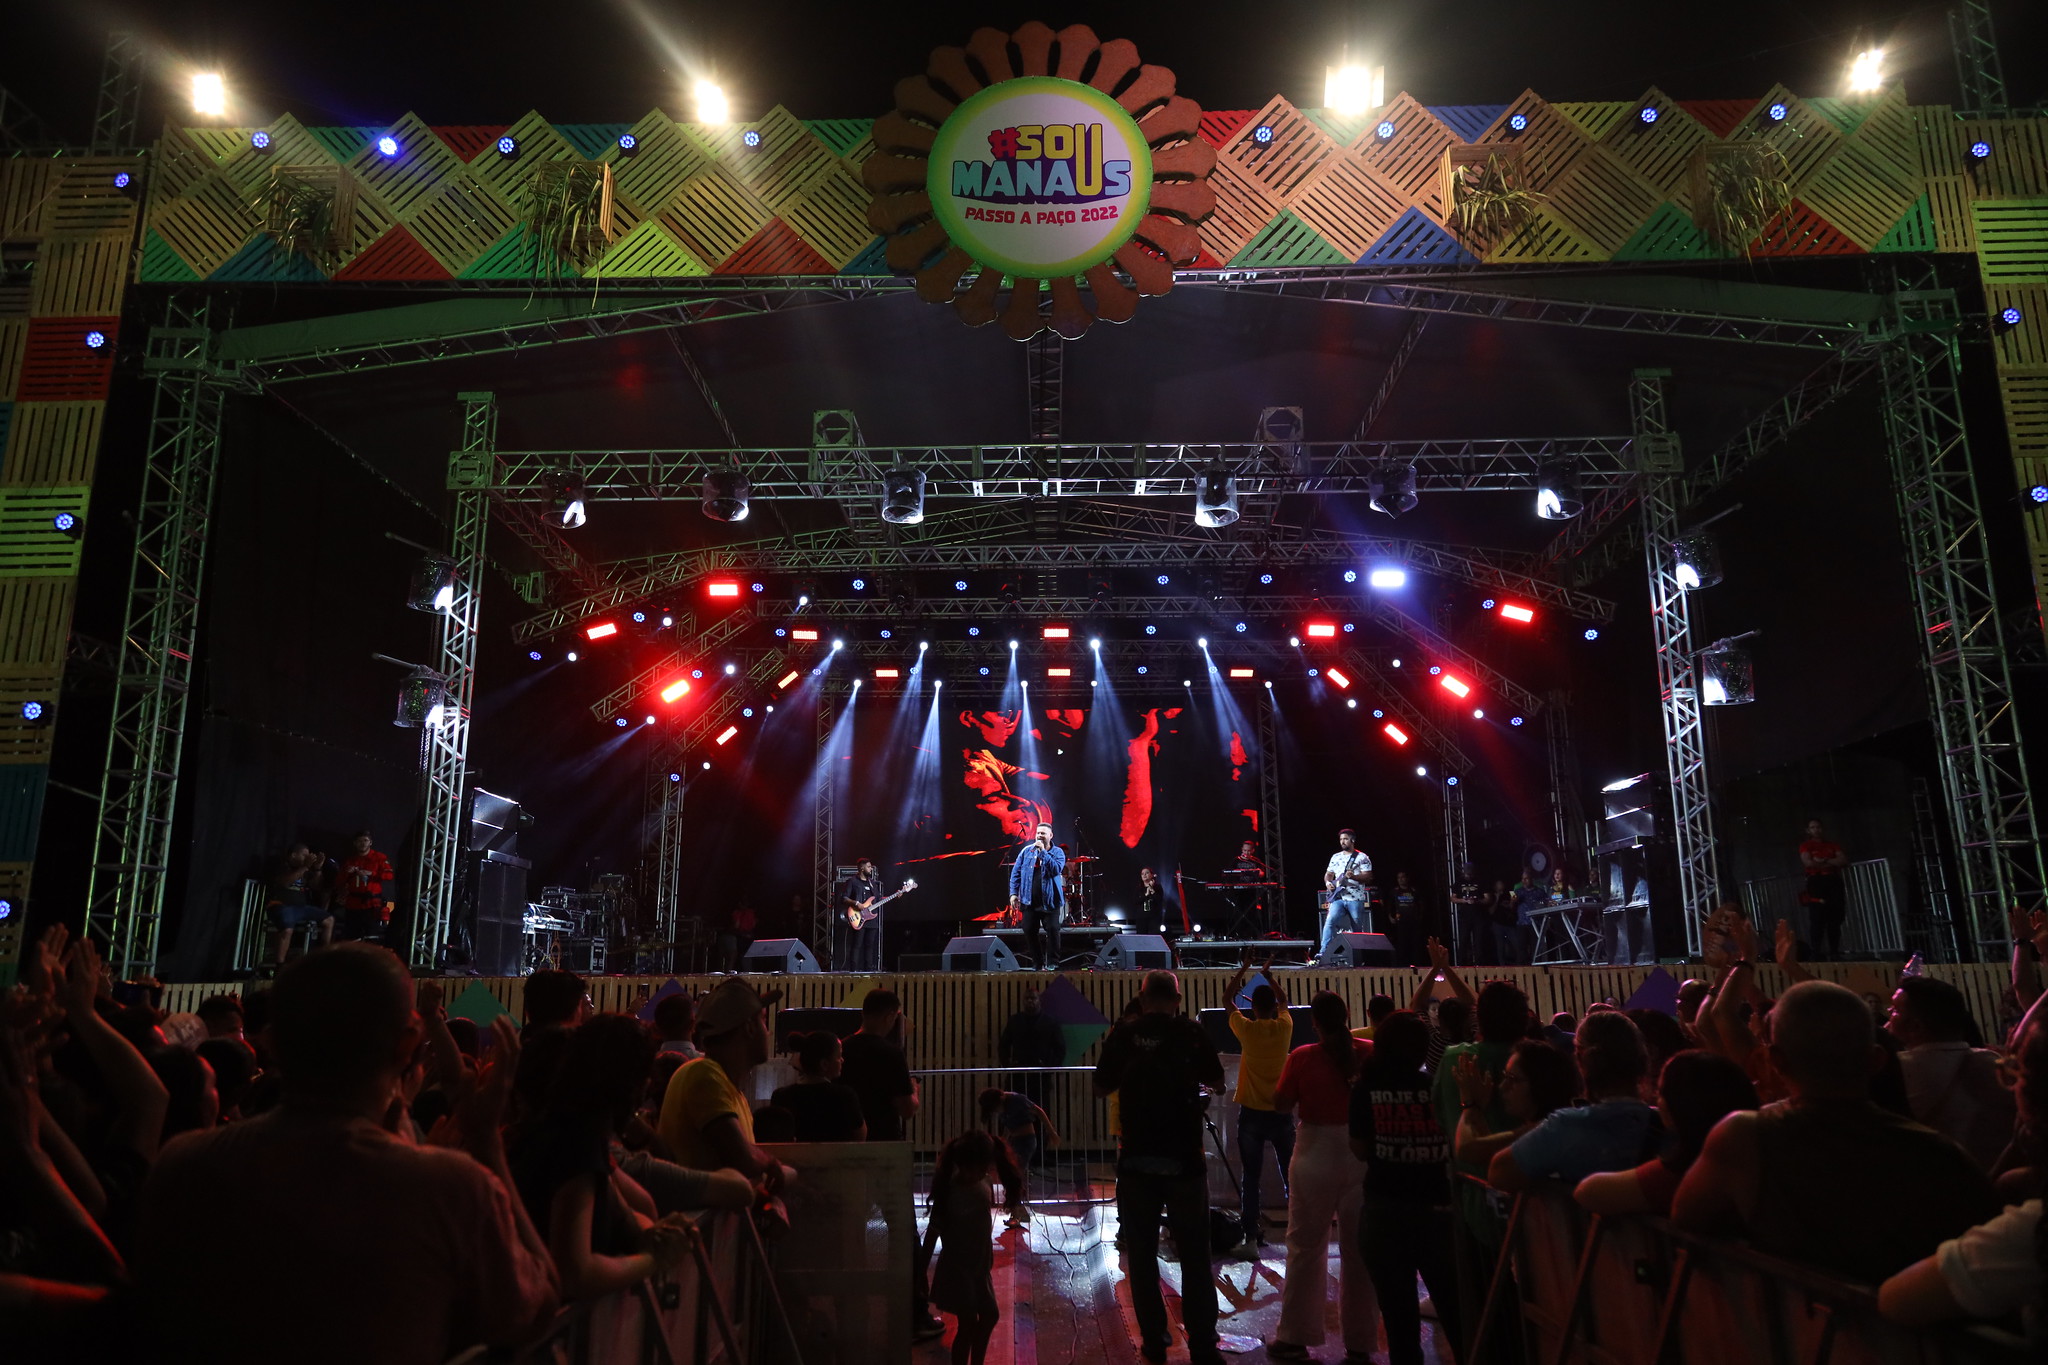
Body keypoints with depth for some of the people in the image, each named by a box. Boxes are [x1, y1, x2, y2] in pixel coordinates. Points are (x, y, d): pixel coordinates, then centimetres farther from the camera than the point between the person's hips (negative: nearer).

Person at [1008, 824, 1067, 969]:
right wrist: (1013, 893, 1)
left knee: (1052, 930, -6)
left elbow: (1056, 869, -18)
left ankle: (1052, 963, 6)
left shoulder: (1058, 852, 0)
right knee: (1029, 932, 5)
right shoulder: (1027, 851, 8)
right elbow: (1016, 872, 8)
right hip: (1029, 901, 3)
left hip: (1049, 901, -3)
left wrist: (1043, 852, -17)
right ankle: (1037, 963, 18)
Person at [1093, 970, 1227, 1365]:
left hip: (1137, 1161, 1)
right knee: (1194, 1257, 8)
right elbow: (1216, 1080, 7)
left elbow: (1102, 1086, 6)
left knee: (1142, 1255, 12)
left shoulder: (1124, 1034, -4)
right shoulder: (1191, 1032, -6)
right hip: (1185, 1161, -1)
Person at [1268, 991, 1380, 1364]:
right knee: (1359, 1250, 13)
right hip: (1362, 1156, 2)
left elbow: (1281, 1103, -3)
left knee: (1306, 1247, 10)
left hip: (1315, 1158, -2)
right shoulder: (1370, 1053, -7)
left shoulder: (1302, 1058, -12)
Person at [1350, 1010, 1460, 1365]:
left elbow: (1359, 1149, -4)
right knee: (1454, 1306, 15)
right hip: (1437, 1206, 0)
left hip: (1383, 1209, 0)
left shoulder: (1366, 1088, -9)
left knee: (1397, 1310, 13)